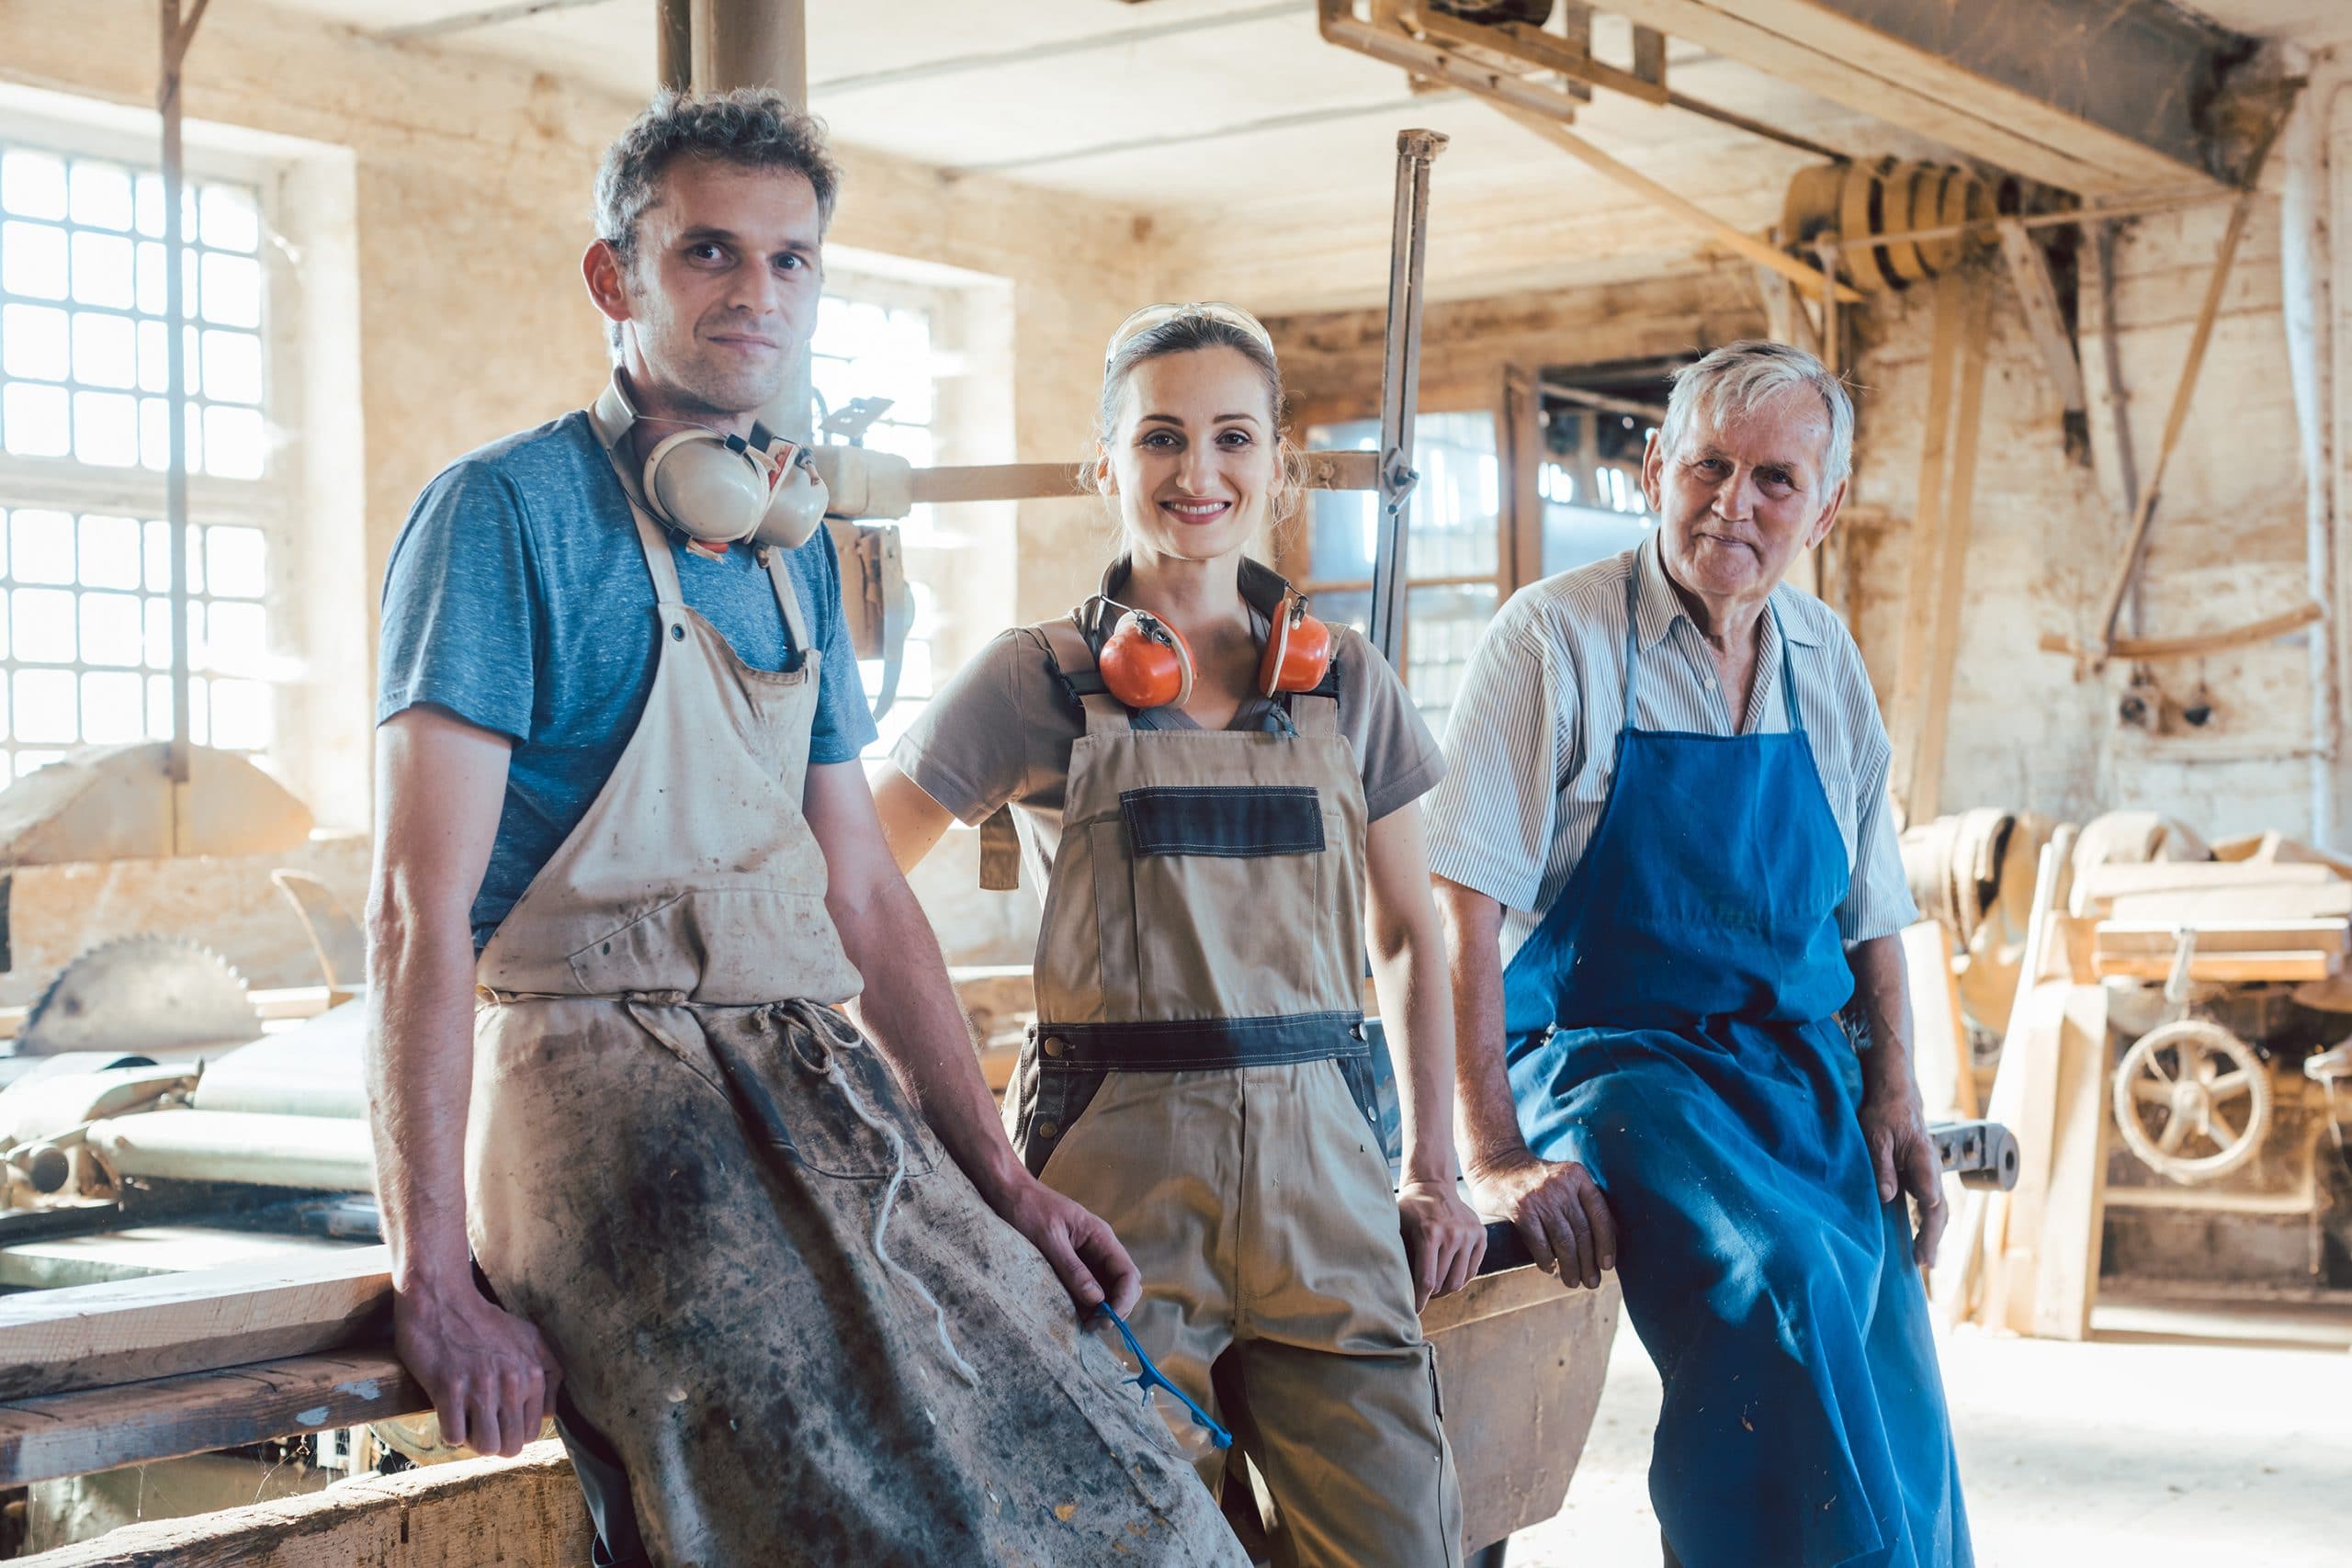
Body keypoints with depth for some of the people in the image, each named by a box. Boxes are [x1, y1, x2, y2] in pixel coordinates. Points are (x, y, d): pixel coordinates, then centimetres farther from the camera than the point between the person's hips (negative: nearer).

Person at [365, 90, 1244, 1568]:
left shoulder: (796, 556, 18)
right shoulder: (509, 509, -5)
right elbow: (421, 909, -12)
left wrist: (1002, 1174, 12)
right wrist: (435, 1279, -17)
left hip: (816, 1093, 7)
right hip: (605, 1095, -7)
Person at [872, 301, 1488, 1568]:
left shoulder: (1346, 682, 11)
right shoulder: (1040, 680, 1)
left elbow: (1405, 935, 17)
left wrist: (1434, 1168, 9)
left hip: (1320, 1164, 3)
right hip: (1118, 1176, -2)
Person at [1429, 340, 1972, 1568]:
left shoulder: (1827, 662, 10)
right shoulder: (1556, 640, -8)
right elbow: (1460, 914, -14)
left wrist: (1892, 1091, 5)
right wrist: (1494, 1158, -21)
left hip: (1804, 1072, 5)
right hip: (1611, 1059, -5)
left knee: (1903, 1449, -6)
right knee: (1775, 1276, -32)